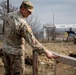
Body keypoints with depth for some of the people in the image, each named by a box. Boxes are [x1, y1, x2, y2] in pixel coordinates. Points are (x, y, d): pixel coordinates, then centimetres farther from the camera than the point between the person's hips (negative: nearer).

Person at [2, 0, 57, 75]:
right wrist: (46, 51, -25)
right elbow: (33, 41, -29)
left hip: (6, 48, 8)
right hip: (16, 51, -8)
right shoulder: (23, 24, -29)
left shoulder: (8, 15, -4)